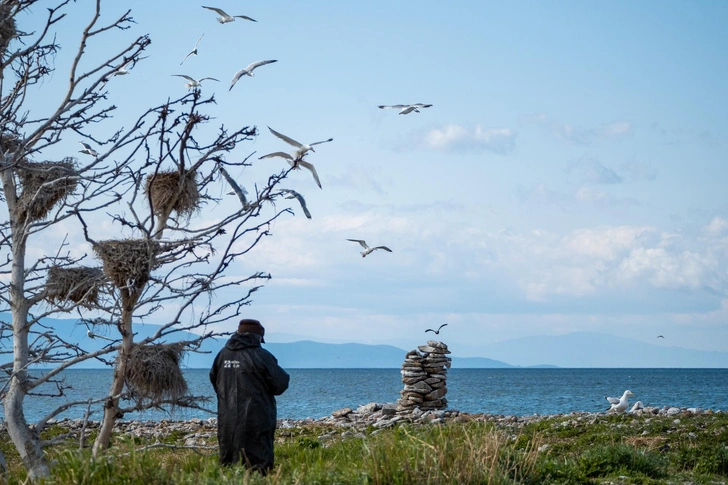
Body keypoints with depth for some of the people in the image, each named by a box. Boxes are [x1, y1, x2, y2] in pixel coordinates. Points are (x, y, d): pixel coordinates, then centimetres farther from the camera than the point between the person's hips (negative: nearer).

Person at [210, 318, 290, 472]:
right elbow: (280, 384, -8)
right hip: (255, 423, -6)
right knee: (258, 466, -5)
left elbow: (214, 381, 21)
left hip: (227, 423, 6)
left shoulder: (222, 354, 7)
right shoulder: (260, 356, -12)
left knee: (228, 468, 12)